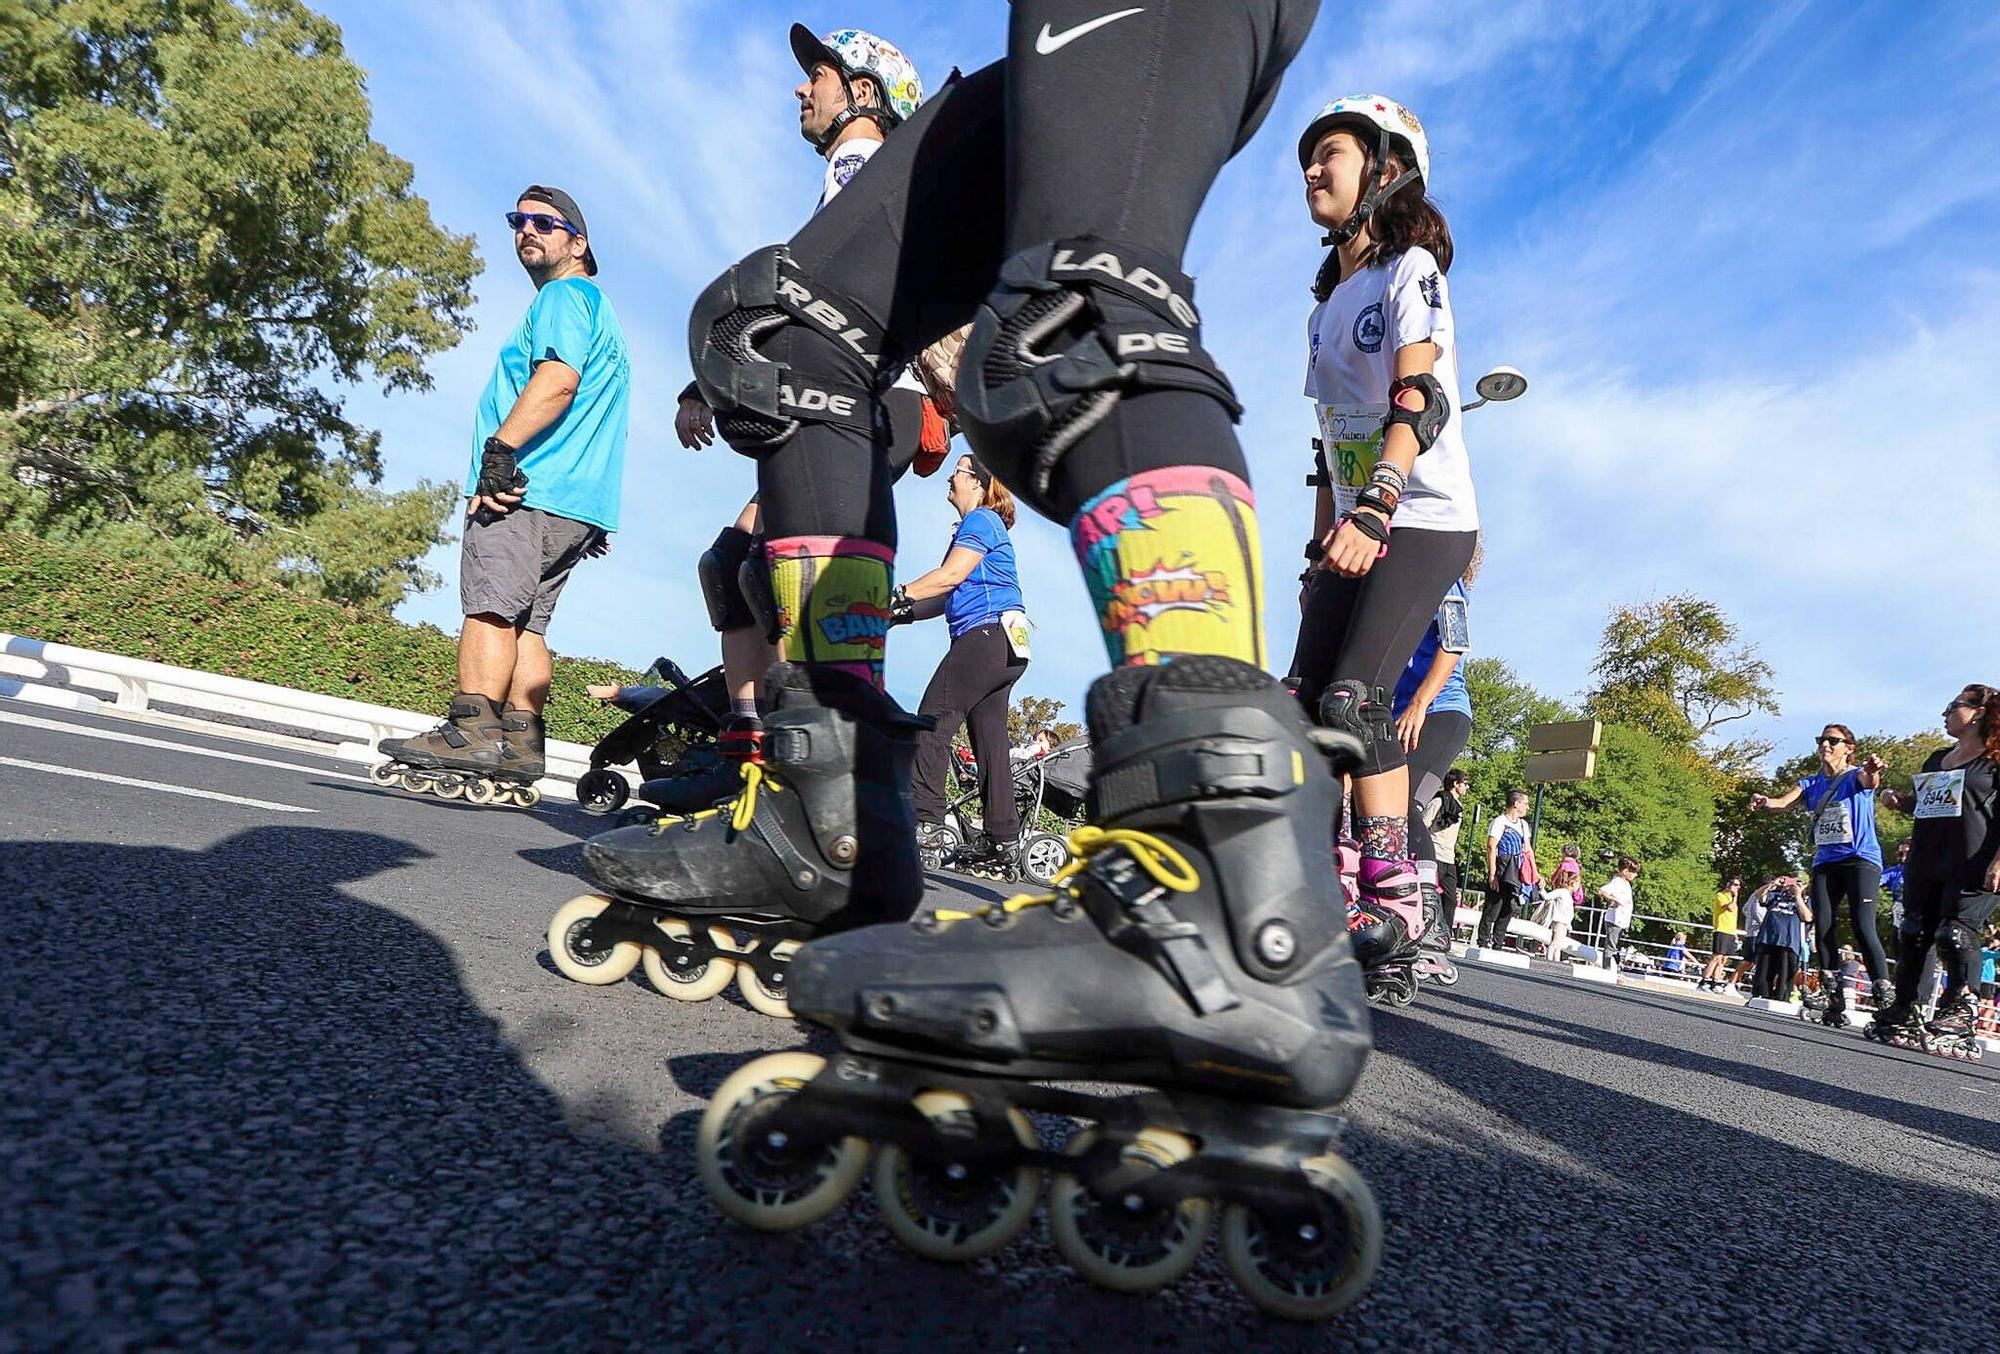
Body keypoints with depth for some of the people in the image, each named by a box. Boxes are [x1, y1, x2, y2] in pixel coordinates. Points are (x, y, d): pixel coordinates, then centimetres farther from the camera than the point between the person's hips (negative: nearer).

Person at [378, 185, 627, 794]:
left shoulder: (563, 296, 0)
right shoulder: (599, 310, 32)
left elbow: (558, 379, -19)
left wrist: (500, 449, -23)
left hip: (528, 489, -10)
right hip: (577, 504, 10)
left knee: (490, 606, -14)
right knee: (525, 621, 5)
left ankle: (472, 732, -19)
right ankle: (519, 745, 2)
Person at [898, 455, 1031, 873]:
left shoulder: (981, 521, -2)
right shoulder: (975, 526, 27)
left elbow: (951, 576, -14)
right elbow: (952, 596, 20)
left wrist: (898, 595, -11)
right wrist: (901, 613, 9)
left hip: (987, 635, -10)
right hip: (1006, 644, 10)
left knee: (935, 717, -12)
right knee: (989, 734, 6)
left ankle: (923, 817, -16)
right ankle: (1004, 839, 6)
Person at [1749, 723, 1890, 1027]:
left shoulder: (1855, 776, 2)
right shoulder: (1811, 783, 14)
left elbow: (1869, 781, -23)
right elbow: (1784, 802, -3)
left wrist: (1873, 772, -48)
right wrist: (1766, 801, -28)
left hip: (1861, 860, -5)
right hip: (1825, 863, 5)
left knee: (1863, 929, -16)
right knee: (1823, 930, -5)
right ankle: (1835, 1003, 0)